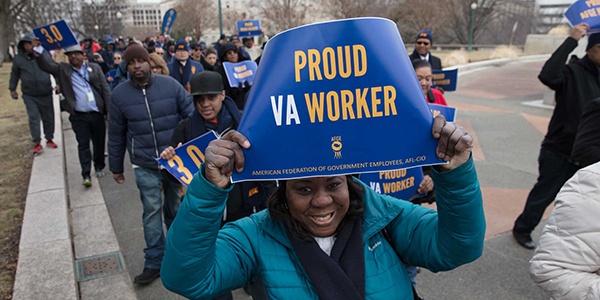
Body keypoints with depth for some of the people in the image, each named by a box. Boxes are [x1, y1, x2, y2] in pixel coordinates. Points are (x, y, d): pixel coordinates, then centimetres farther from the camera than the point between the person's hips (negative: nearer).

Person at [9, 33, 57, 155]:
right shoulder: (19, 59, 1)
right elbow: (14, 74, 13)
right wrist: (12, 89, 17)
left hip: (46, 93, 0)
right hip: (29, 95, 0)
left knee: (48, 117, 8)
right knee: (33, 118, -5)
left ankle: (49, 139, 24)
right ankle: (37, 143, -1)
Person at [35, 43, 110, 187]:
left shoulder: (94, 68, 4)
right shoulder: (62, 69, 5)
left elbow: (105, 89, 3)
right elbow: (46, 64, -8)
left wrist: (109, 109, -2)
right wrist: (38, 49, -24)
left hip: (97, 114, 1)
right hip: (78, 116, -1)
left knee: (99, 142, 13)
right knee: (83, 144, 0)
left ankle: (99, 167, 32)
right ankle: (86, 174, 3)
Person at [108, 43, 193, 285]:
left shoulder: (170, 85, -7)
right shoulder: (119, 94, -3)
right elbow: (116, 134, 5)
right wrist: (116, 167, 10)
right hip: (145, 165, 0)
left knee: (174, 207, 16)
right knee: (151, 211, 1)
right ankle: (155, 261, 16)